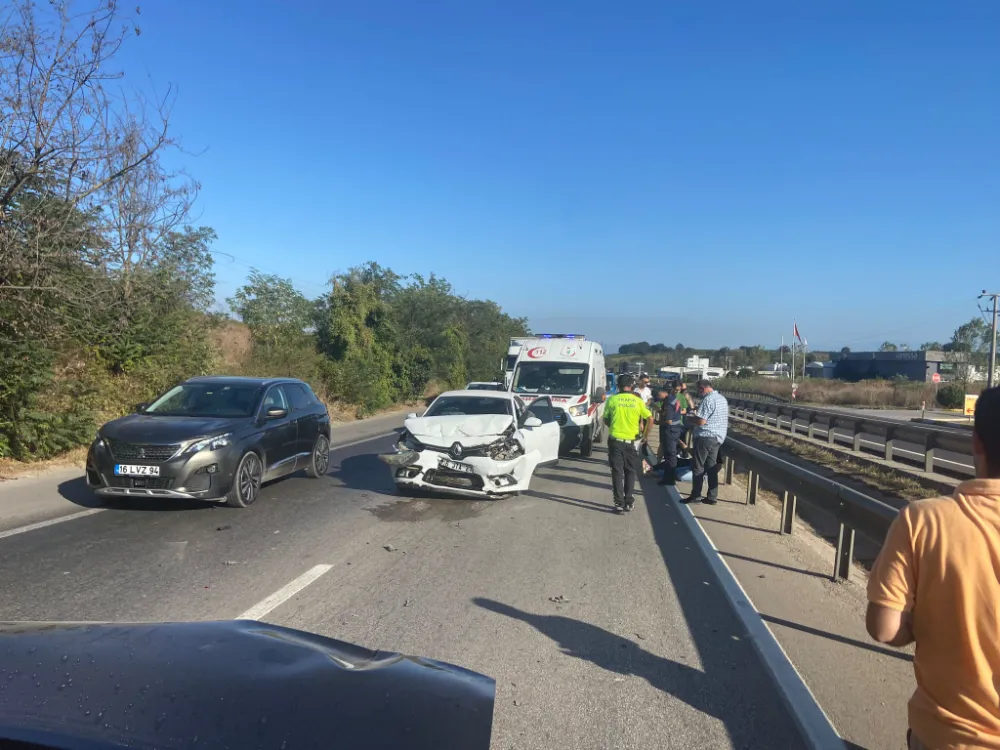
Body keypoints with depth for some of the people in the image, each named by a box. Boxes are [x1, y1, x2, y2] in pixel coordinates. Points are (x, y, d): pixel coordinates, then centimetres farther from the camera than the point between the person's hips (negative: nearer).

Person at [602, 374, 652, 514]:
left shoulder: (612, 399, -2)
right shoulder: (637, 401, -1)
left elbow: (606, 420, 7)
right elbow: (650, 419, -2)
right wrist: (646, 435, 11)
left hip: (615, 440, -1)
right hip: (632, 441, 1)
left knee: (617, 472, 6)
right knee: (630, 472, 15)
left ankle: (619, 503, 6)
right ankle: (628, 502, 18)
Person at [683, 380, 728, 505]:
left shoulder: (708, 400, -16)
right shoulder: (722, 398, 14)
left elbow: (701, 421, -21)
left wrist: (691, 418, -2)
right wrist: (697, 416, 20)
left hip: (705, 437, -9)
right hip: (718, 437, 9)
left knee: (698, 467, -1)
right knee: (712, 467, 10)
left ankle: (695, 495, 1)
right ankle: (712, 497, 10)